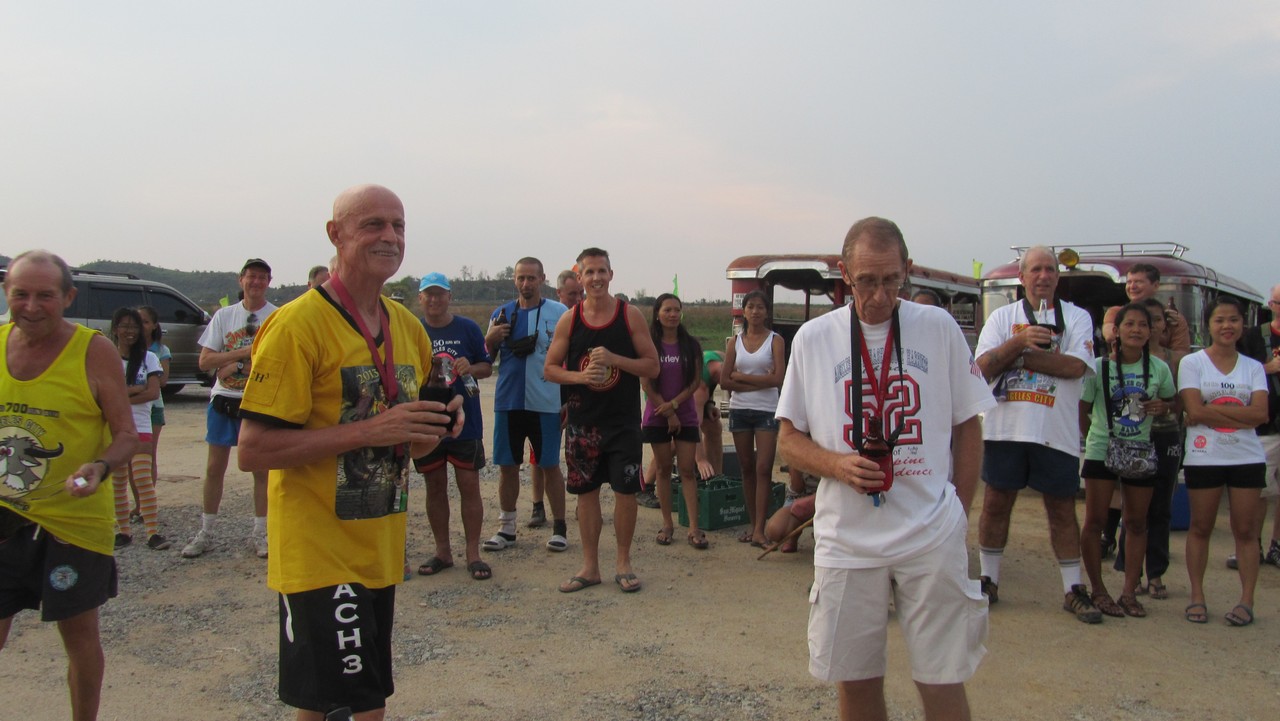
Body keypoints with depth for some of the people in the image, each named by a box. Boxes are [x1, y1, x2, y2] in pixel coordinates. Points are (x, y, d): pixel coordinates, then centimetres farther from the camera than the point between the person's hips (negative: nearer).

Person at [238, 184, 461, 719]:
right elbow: (253, 450, -18)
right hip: (320, 555, -7)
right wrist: (368, 431, -24)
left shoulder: (408, 327, 9)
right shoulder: (297, 324, -13)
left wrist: (436, 428, -4)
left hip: (382, 553, 7)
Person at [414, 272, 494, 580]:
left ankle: (473, 554, 10)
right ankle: (442, 551, 23)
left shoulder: (467, 328, 2)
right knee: (435, 486, 11)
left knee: (469, 486, 0)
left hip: (465, 421, -1)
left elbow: (487, 366, 6)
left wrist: (470, 368, -15)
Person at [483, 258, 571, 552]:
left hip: (547, 404, -3)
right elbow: (487, 358, 14)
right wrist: (490, 338, -8)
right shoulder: (501, 313, 9)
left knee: (550, 465, 4)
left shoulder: (560, 313, -2)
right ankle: (507, 528, 20)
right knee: (507, 465, 9)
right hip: (508, 402, 4)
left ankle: (559, 527, 15)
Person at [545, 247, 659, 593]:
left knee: (626, 490, 1)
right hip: (582, 422, 2)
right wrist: (580, 376, -15)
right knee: (586, 491, 8)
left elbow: (652, 366, -3)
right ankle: (590, 566, 21)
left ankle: (623, 562, 19)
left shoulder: (630, 315, -3)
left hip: (624, 421, -1)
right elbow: (550, 368, 4)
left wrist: (614, 359, -18)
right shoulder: (569, 319, 1)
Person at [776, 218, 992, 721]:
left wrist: (958, 514, 3)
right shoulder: (813, 338, 2)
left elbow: (968, 427, 9)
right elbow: (789, 438, 6)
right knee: (855, 681, 9)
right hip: (847, 541, 1)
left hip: (932, 540, 0)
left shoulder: (939, 329, 2)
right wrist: (837, 465, -13)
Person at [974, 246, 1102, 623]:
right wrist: (1020, 341, -17)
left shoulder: (1076, 317, 5)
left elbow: (1076, 366, -12)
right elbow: (984, 367, -4)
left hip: (1056, 432, -1)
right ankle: (988, 581, 21)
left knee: (1062, 509, 7)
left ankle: (1073, 590, 18)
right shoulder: (1002, 317, 8)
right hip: (1005, 428, 1)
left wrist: (1019, 354, -12)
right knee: (996, 504, 7)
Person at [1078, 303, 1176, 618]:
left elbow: (1172, 401, 14)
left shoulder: (1159, 368, 1)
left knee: (1137, 523, 8)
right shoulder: (1099, 367, -6)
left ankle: (1129, 591, 18)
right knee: (1095, 521, -1)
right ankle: (1098, 590, 11)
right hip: (1101, 452, -3)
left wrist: (1162, 406, -7)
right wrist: (1092, 435, -10)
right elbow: (1082, 409, -1)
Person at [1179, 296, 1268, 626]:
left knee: (1245, 530, 2)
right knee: (1200, 528, 5)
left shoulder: (1254, 368, 8)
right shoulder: (1192, 363, 0)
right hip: (1204, 458, -2)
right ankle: (1197, 597, 12)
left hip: (1247, 458, 2)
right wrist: (1242, 417, -12)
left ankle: (1246, 601, 7)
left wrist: (1212, 410, -14)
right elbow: (1195, 411, -12)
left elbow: (1261, 414, -7)